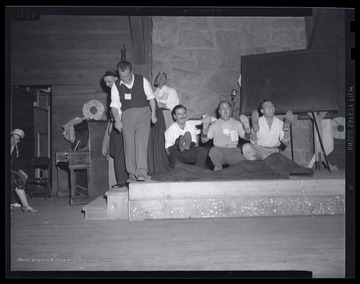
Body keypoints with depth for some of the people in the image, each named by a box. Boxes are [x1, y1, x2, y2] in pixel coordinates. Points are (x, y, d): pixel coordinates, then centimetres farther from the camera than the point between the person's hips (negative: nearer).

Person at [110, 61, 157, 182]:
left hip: (143, 113, -2)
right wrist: (117, 120, -9)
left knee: (141, 141, -15)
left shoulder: (142, 81, 0)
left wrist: (153, 114, -2)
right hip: (126, 115, 2)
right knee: (129, 144, 1)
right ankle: (132, 173, 10)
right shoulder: (116, 86, 3)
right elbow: (114, 104, 4)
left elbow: (151, 97, 6)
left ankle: (141, 173, -18)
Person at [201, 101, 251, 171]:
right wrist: (205, 125, -19)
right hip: (219, 151, 0)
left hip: (233, 151, 0)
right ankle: (218, 169, -10)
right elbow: (204, 140, -3)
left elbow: (247, 137, 4)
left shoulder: (237, 123, 11)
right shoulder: (214, 125, 6)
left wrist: (246, 124, -14)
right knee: (213, 150, -34)